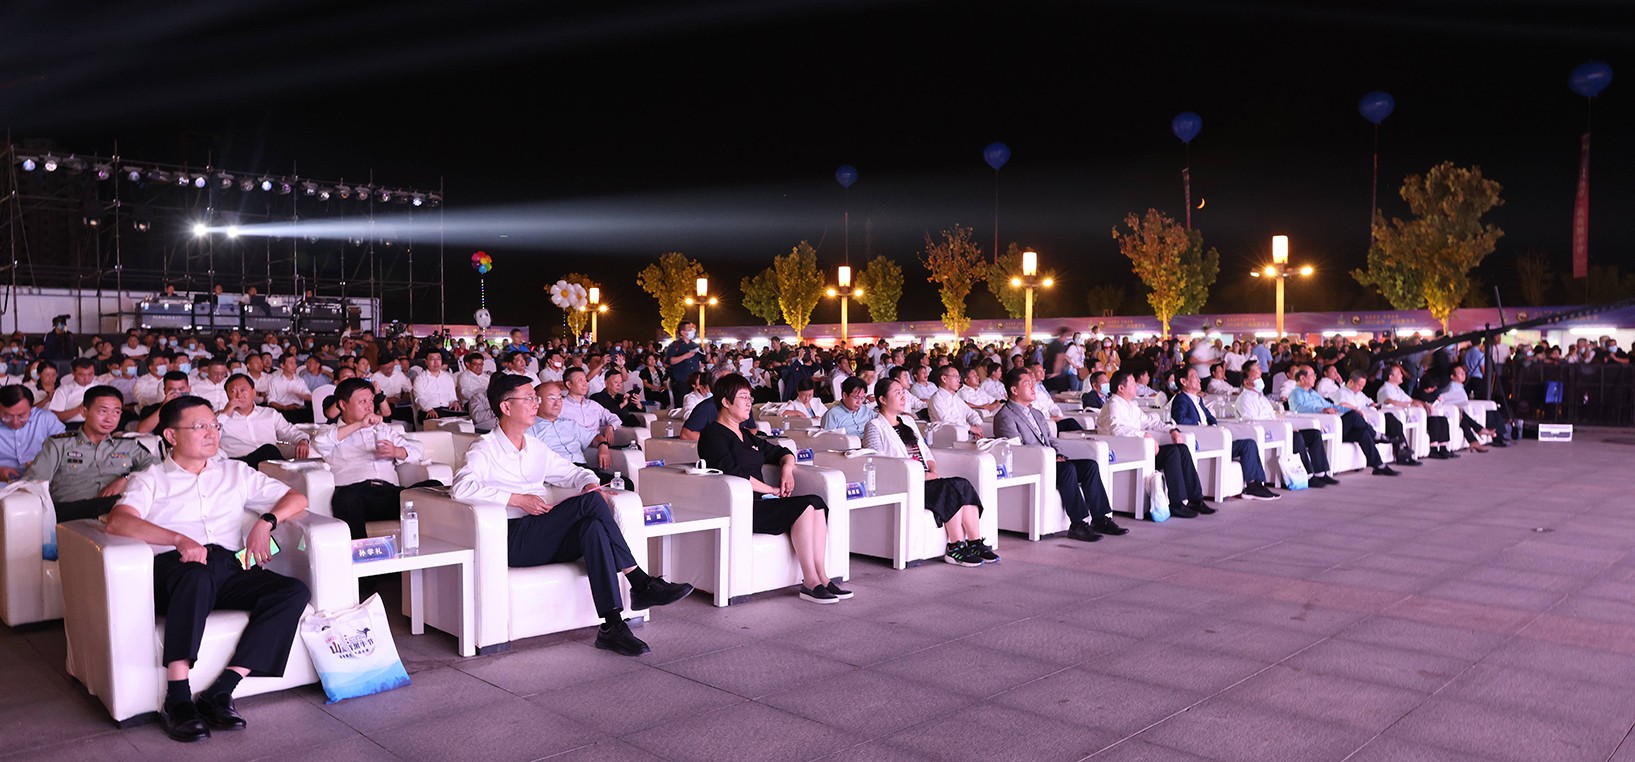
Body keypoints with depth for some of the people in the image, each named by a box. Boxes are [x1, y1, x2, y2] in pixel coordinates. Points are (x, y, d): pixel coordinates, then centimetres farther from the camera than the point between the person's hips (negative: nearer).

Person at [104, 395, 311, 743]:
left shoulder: (235, 472, 27)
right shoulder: (150, 480, 17)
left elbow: (297, 499, 23)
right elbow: (118, 521, -4)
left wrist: (266, 522, 2)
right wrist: (180, 539, -20)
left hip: (229, 568, 4)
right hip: (175, 568, -3)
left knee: (295, 591, -26)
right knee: (197, 576, -41)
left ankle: (220, 691, -30)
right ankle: (177, 698, -38)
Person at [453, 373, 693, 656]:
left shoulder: (536, 448, 22)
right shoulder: (485, 449, 2)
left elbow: (572, 472, 30)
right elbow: (462, 487, -16)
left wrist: (589, 483, 4)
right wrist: (518, 498, -20)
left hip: (545, 542, 6)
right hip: (513, 541, -6)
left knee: (594, 527, -31)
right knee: (590, 502, -27)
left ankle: (612, 626, -37)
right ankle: (641, 583, -25)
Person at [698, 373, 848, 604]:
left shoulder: (746, 436, 24)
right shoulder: (713, 434, -2)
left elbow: (781, 452, 33)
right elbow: (732, 472, -16)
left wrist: (787, 468, 8)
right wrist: (772, 490, -11)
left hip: (759, 504, 8)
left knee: (817, 503, -16)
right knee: (805, 506, -25)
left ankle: (822, 577, -20)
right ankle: (810, 583, -23)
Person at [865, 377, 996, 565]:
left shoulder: (908, 421, 25)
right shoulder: (874, 426, 0)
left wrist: (933, 471, 2)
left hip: (925, 479, 7)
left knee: (964, 484, -20)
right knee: (952, 488, -27)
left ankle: (975, 543, -22)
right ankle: (956, 548, -24)